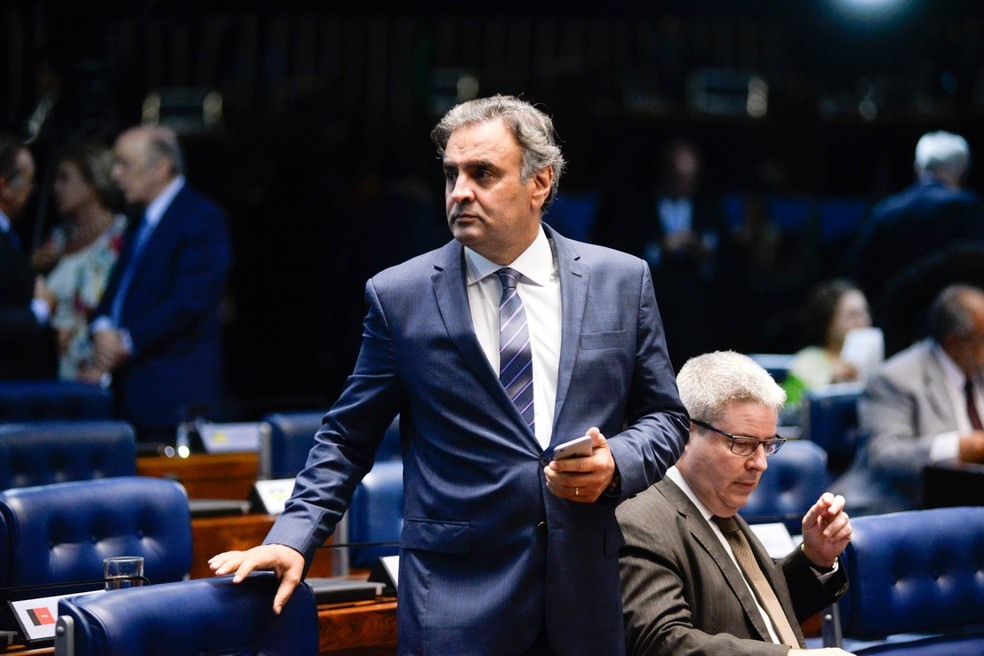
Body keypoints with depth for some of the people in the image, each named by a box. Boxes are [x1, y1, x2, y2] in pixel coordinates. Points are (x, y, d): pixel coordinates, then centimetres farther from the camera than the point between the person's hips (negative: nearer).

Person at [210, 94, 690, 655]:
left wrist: (616, 464, -10)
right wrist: (294, 538, -6)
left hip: (586, 592, 2)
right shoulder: (399, 296, 1)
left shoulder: (621, 280, 5)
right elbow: (348, 438, 6)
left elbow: (664, 417, 11)